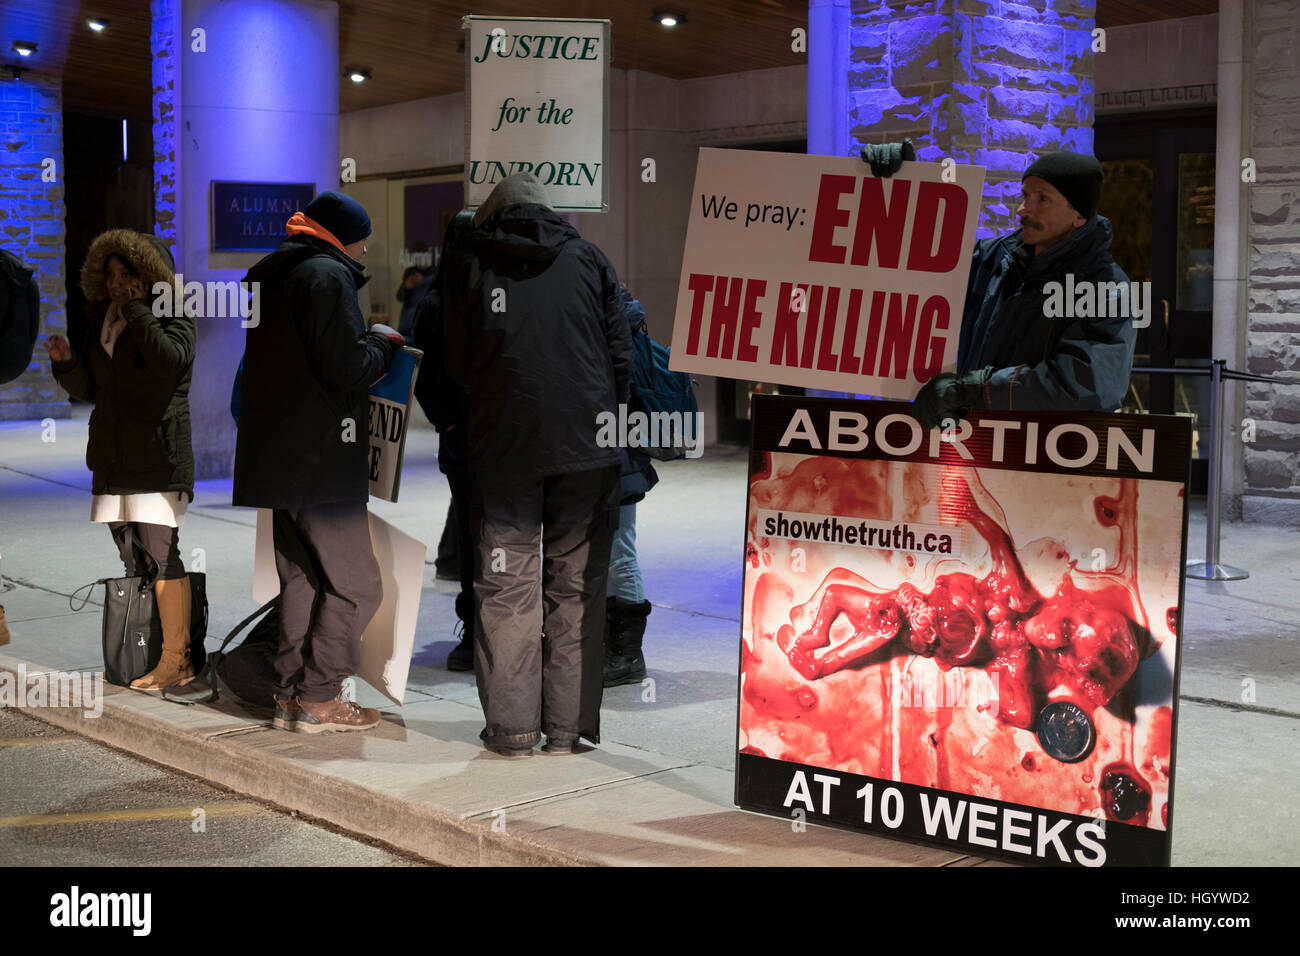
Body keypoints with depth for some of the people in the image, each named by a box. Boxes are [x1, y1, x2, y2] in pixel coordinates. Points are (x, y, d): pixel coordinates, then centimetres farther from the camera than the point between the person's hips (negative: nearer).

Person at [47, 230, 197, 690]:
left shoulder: (173, 317, -2)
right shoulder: (102, 319, 18)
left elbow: (170, 359, -24)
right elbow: (87, 388, 21)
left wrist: (136, 308, -16)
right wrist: (66, 361, 0)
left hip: (158, 453, -7)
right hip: (113, 457, 7)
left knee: (162, 553, -10)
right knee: (131, 560, 8)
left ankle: (176, 660, -5)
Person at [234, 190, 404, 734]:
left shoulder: (267, 275, 17)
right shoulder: (327, 275, -12)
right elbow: (346, 365, -20)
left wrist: (368, 342, 14)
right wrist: (384, 342, -1)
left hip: (276, 456, 9)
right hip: (322, 460, -9)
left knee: (300, 578, 15)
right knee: (355, 583, -2)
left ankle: (290, 694, 18)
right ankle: (319, 699, 0)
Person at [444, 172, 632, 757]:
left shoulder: (471, 265, 6)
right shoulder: (589, 261, 8)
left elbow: (455, 364, 10)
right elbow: (622, 359, 6)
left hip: (504, 447, -1)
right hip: (585, 447, 1)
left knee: (506, 587, 5)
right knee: (575, 588, 6)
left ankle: (511, 727, 7)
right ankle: (568, 726, 9)